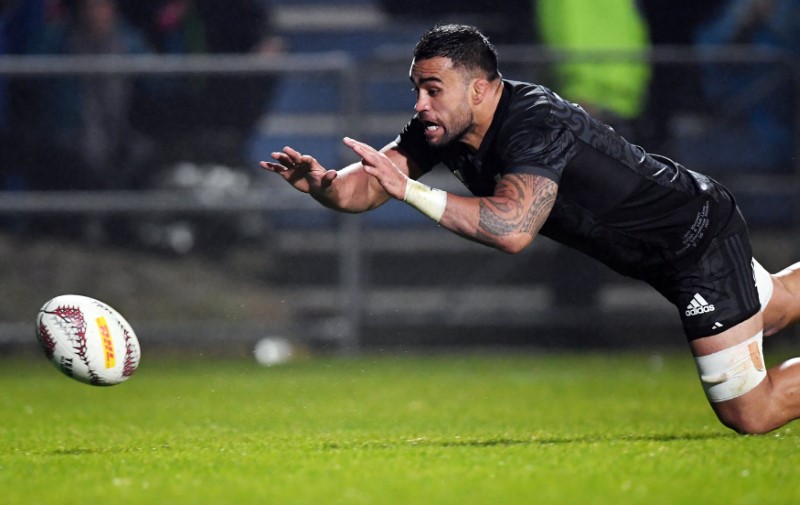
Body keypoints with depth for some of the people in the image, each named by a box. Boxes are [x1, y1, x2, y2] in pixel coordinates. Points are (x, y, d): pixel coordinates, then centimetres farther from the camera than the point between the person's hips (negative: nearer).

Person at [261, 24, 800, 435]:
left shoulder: (537, 124, -37)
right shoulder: (442, 125, -12)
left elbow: (513, 227, -51)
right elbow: (368, 185, -12)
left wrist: (409, 190, -50)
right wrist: (323, 184, -33)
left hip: (702, 236, -9)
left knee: (750, 414, -6)